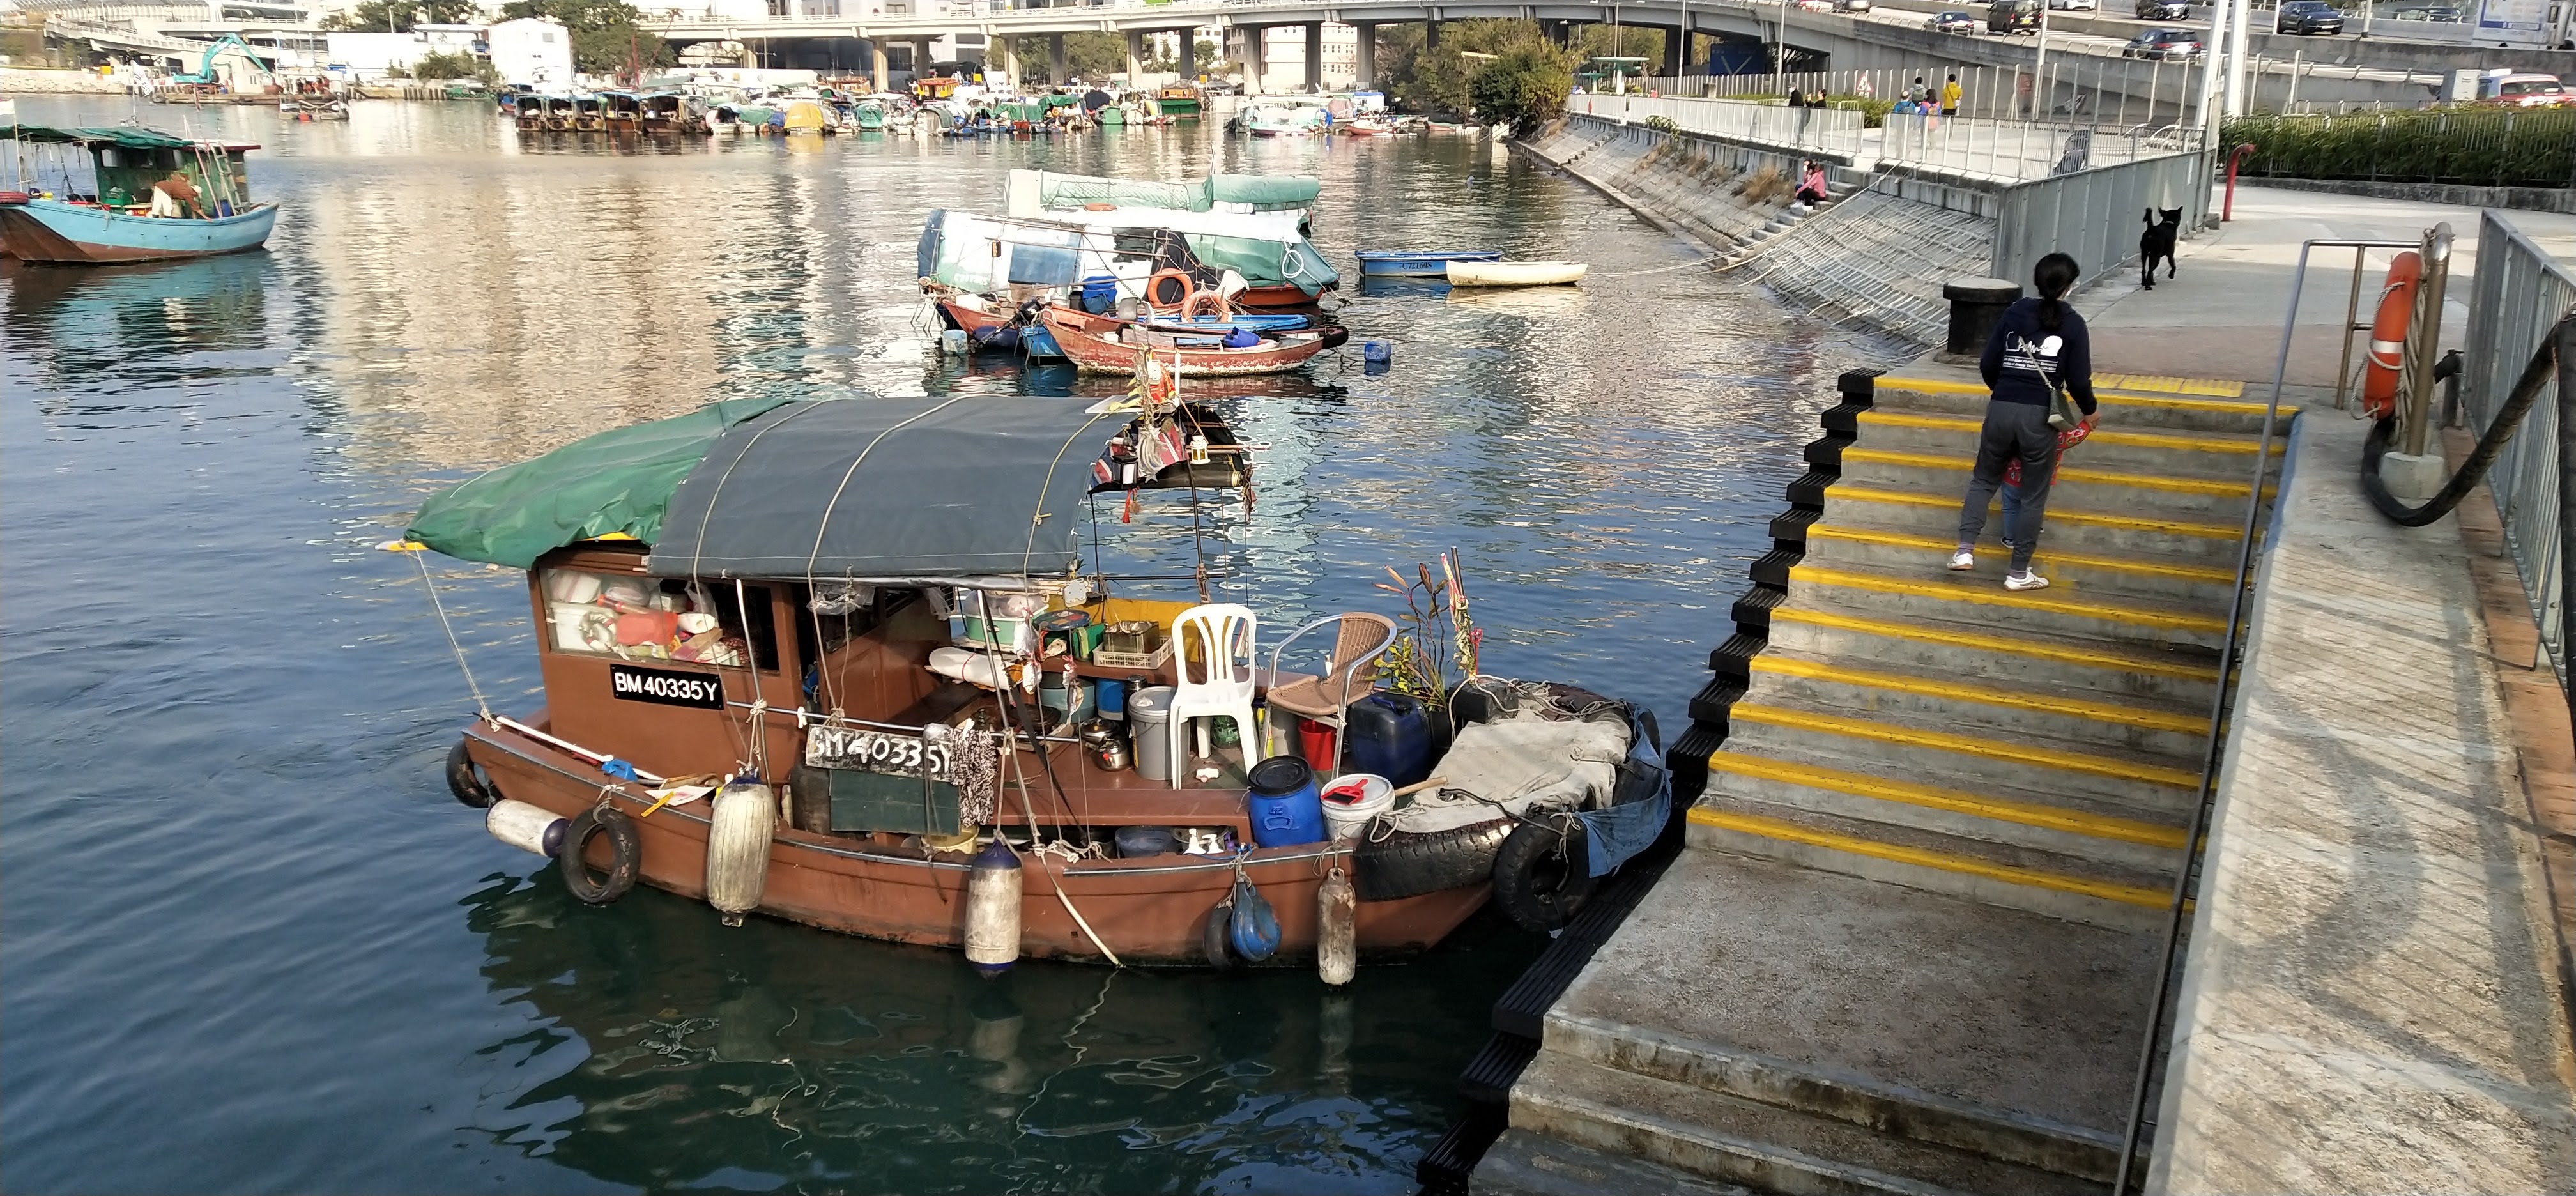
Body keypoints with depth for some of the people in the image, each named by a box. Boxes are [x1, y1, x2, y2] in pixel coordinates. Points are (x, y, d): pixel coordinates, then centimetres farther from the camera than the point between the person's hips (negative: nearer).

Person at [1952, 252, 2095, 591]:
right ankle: (2018, 573, 14)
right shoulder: (2072, 323, -2)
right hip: (2040, 416, -2)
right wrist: (2089, 411, 17)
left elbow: (1988, 365, 6)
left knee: (1984, 478, 21)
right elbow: (2078, 381, -3)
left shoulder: (2014, 313, 5)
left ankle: (1965, 549, 8)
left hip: (2001, 409, 2)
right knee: (2033, 495, 9)